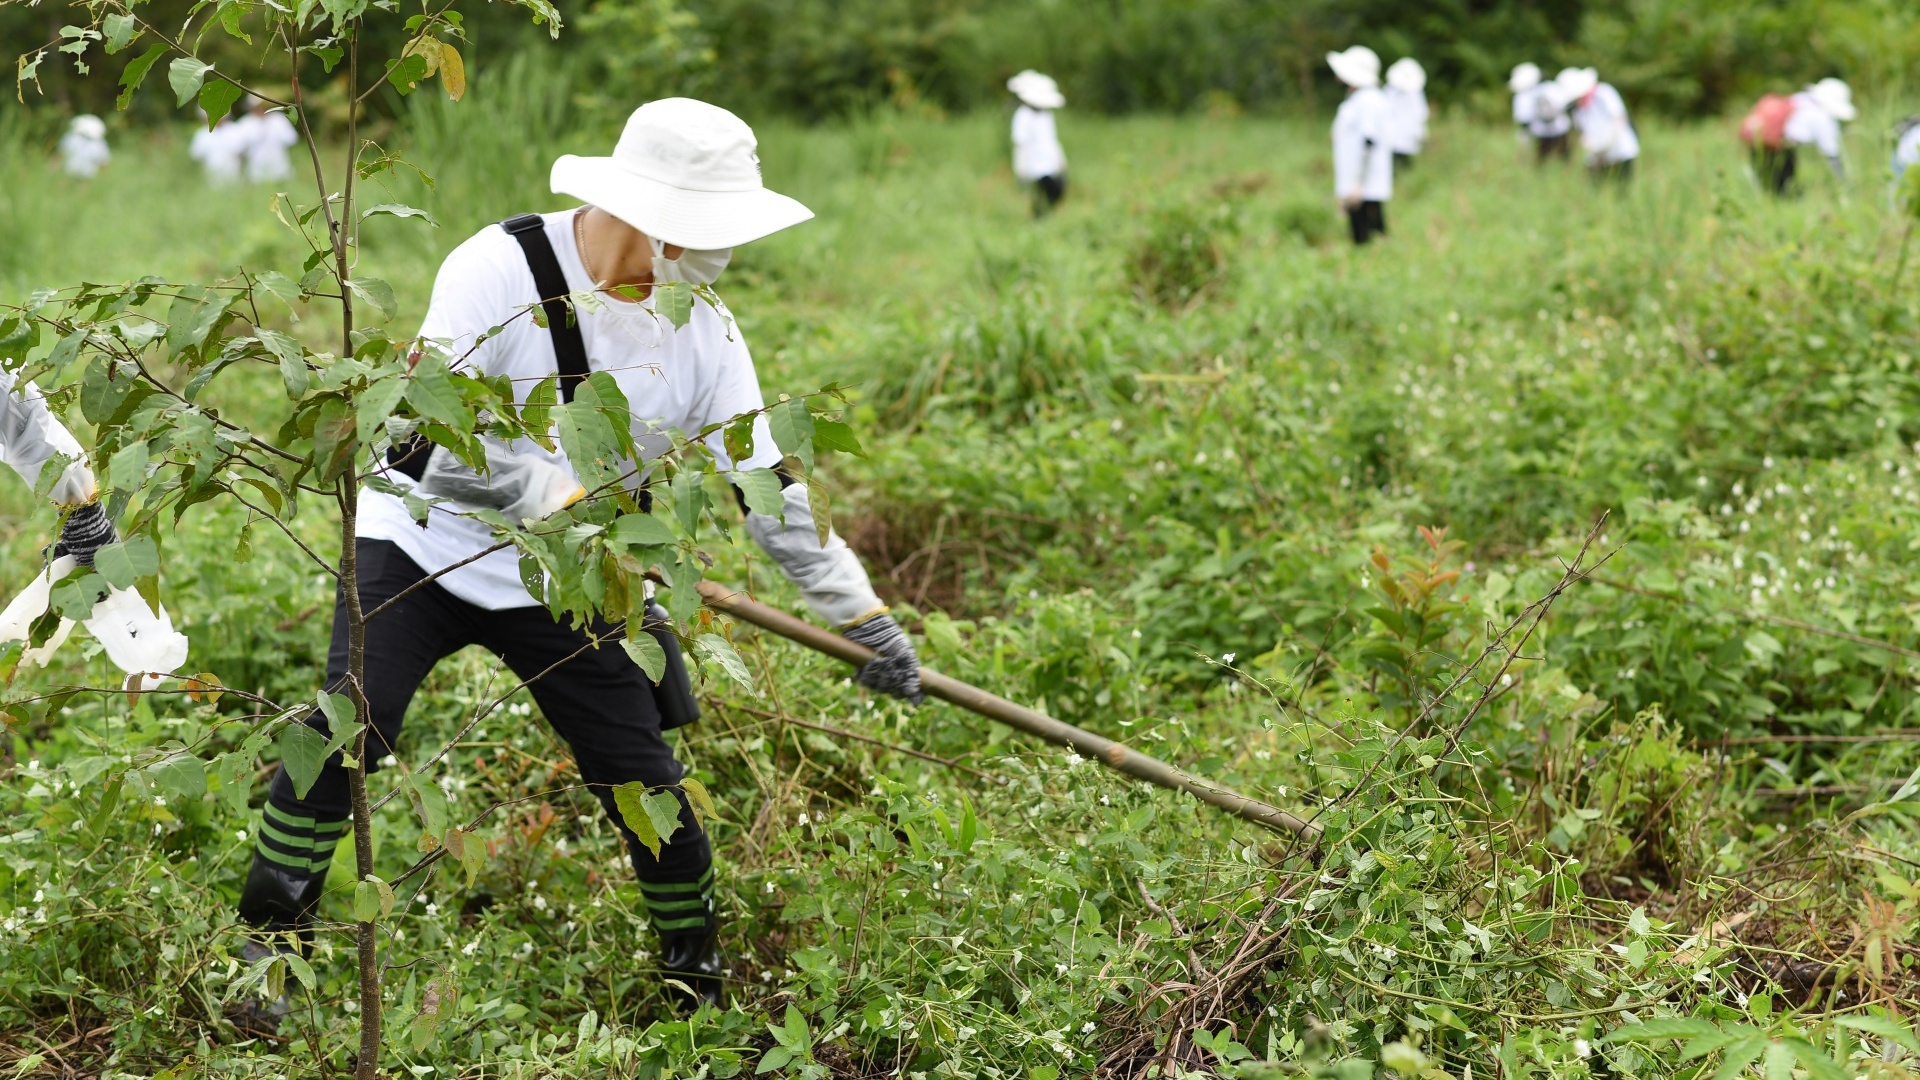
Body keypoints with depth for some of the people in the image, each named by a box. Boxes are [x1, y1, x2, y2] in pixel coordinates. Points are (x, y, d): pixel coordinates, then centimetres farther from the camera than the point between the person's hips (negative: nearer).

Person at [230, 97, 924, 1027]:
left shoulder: (703, 332, -7)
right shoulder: (502, 267, -20)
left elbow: (766, 488, -2)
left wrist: (860, 613, -4)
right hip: (423, 548, -3)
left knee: (644, 784, -1)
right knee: (346, 730, -21)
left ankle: (701, 982, 21)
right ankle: (267, 947, -3)